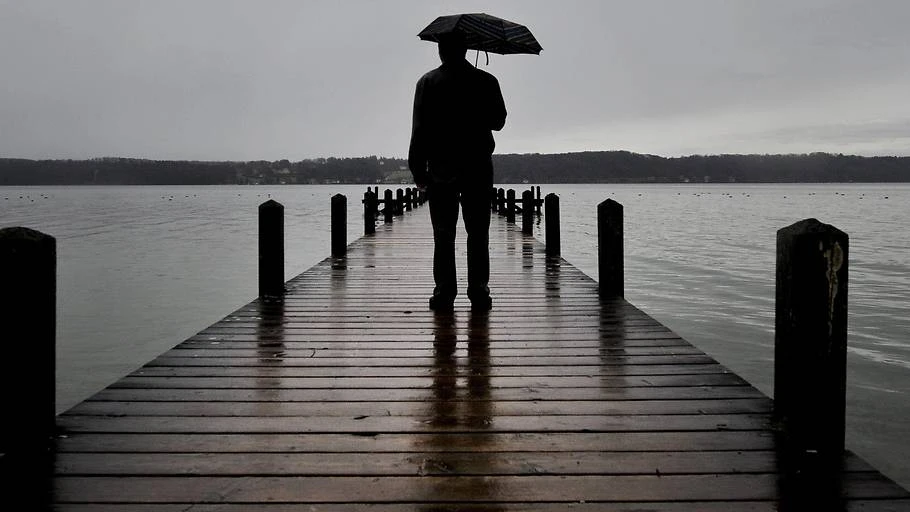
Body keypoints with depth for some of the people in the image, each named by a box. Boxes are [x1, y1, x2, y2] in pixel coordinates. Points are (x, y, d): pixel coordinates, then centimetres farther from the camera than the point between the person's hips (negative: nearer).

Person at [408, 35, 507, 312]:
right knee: (478, 233, 6)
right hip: (478, 167, 1)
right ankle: (478, 291, 3)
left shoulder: (428, 82, 0)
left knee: (443, 235, 4)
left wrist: (418, 168, -2)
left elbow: (420, 128, -5)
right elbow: (498, 121, 11)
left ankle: (444, 292, 3)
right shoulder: (486, 81, 3)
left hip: (441, 167, -1)